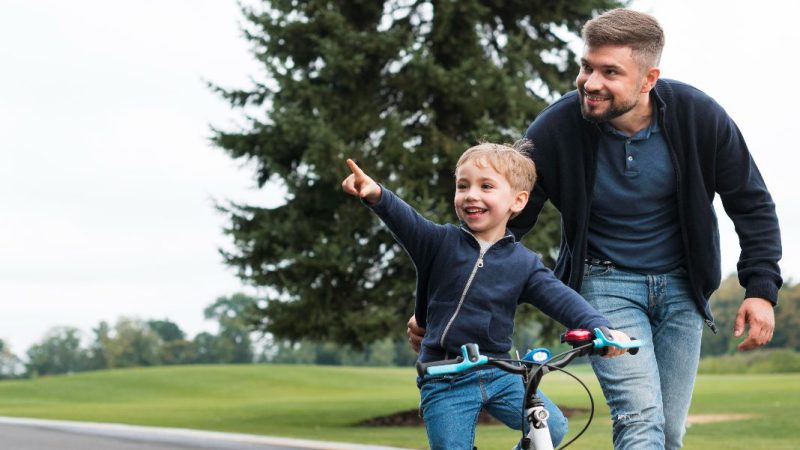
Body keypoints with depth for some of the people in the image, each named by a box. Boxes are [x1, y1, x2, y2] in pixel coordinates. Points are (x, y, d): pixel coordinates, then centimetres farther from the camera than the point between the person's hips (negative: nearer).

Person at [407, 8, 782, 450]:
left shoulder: (698, 116, -16)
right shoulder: (555, 129, -19)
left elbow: (752, 203, -1)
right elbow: (503, 223, -8)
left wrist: (761, 289, -10)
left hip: (680, 287, 3)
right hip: (605, 284, -2)